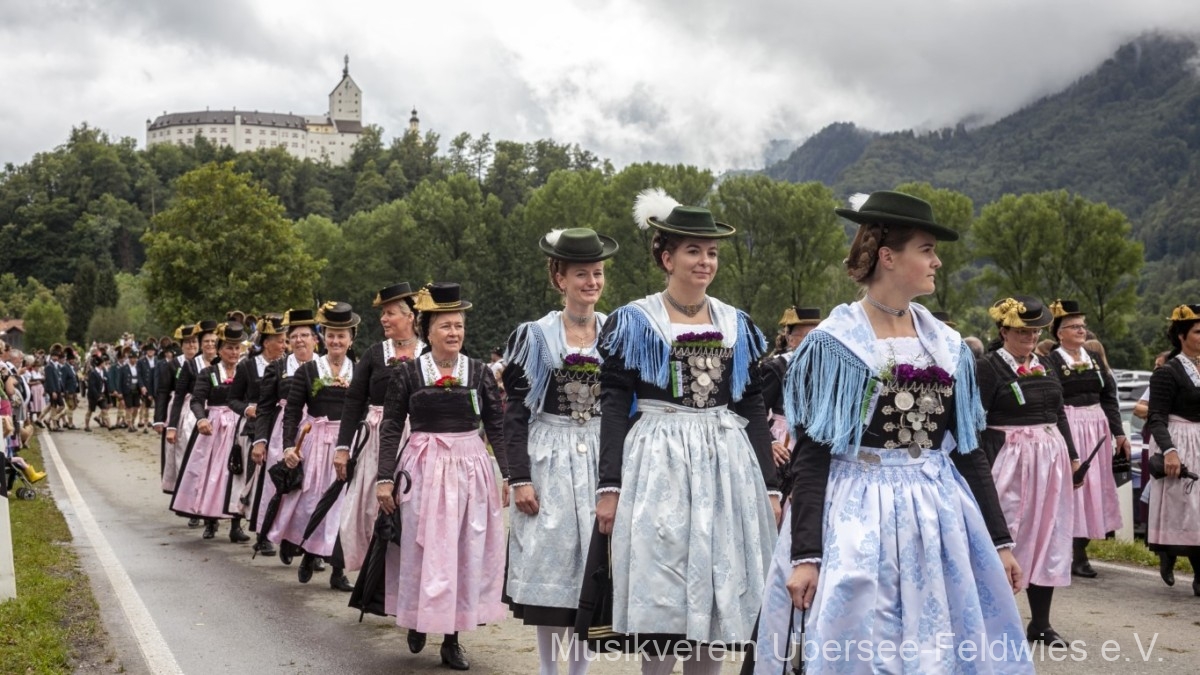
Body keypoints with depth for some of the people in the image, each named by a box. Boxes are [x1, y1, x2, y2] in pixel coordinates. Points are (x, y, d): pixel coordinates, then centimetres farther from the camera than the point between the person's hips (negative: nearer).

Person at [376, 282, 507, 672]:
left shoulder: (480, 372, 2)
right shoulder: (408, 373, -2)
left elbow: (497, 427, 4)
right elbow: (391, 429, 1)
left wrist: (511, 474, -2)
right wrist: (385, 478, -5)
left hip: (471, 469, 2)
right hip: (424, 470, -2)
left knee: (468, 553, 5)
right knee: (425, 552, 3)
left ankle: (452, 638, 15)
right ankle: (417, 622, 25)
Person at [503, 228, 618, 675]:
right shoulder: (534, 336, 0)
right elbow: (516, 413, -2)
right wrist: (519, 477, -10)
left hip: (603, 459, 2)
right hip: (549, 460, -2)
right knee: (548, 565, 1)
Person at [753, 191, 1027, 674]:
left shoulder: (947, 347, 8)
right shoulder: (832, 345, -8)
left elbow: (968, 450, 12)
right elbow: (809, 457, -10)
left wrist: (1000, 540, 10)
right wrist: (804, 554, -16)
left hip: (939, 520, 5)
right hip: (856, 521, -5)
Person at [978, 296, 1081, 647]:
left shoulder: (1045, 367, 12)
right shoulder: (989, 367, -8)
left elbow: (1059, 414, 20)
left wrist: (1072, 456, 16)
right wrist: (985, 470, -18)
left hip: (1051, 459, 7)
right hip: (1010, 460, -7)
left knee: (1048, 538, 9)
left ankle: (1041, 622, 18)